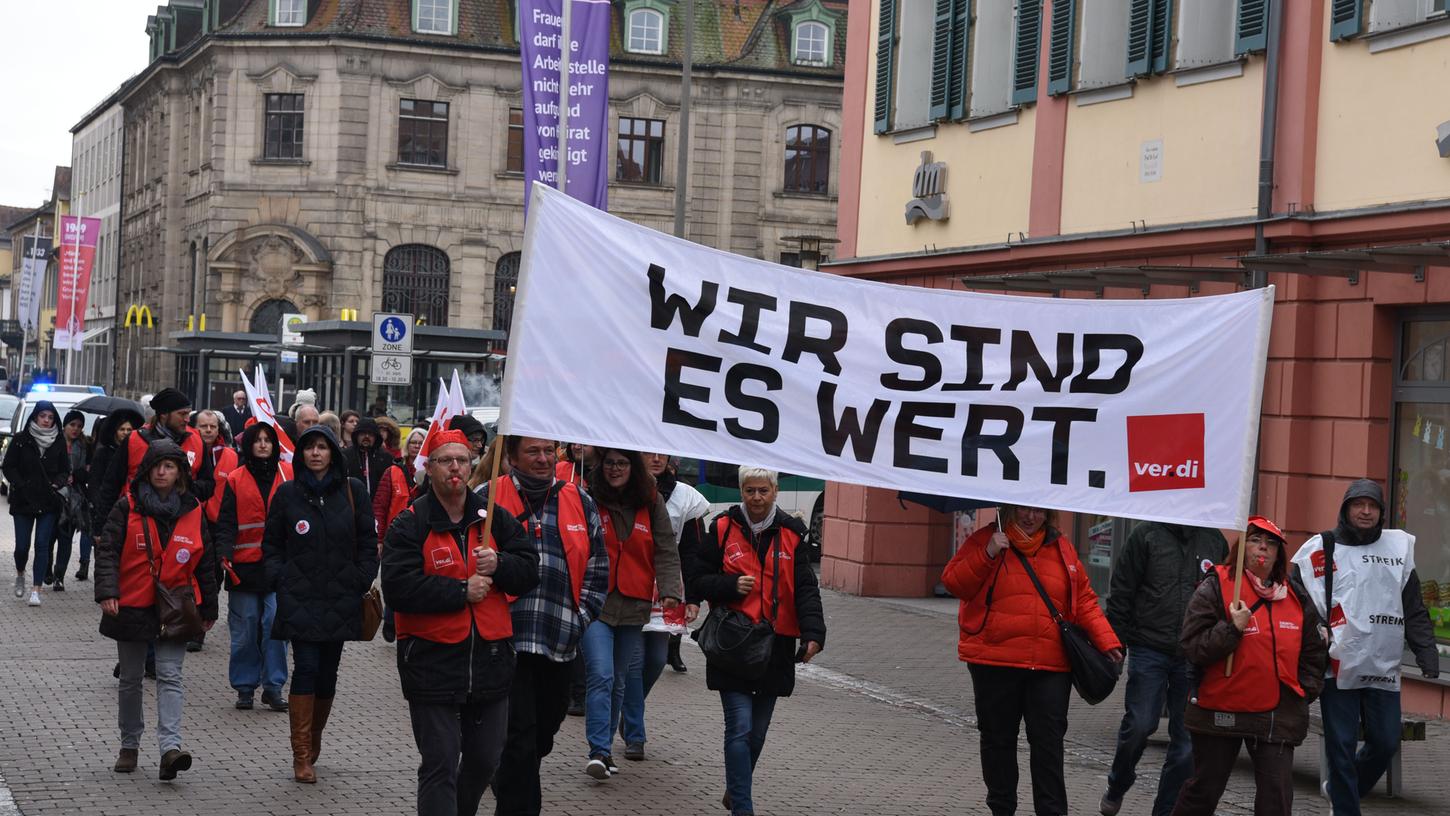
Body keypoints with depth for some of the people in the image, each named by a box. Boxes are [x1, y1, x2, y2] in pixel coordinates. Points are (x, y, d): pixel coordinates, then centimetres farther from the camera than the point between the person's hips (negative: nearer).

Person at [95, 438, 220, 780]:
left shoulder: (194, 512, 4)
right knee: (130, 679, 12)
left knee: (170, 676, -11)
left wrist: (209, 608, 12)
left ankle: (170, 747, -21)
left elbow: (205, 562, 10)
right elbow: (107, 550, -6)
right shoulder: (127, 507, -1)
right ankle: (129, 745, 25)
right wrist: (107, 592, -20)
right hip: (131, 607, 0)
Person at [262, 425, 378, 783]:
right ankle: (302, 755, -8)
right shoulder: (287, 493, 4)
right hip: (299, 599, -1)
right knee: (306, 669, -10)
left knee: (328, 672, 6)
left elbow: (368, 542, 9)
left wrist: (361, 580, 0)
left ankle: (314, 739, 28)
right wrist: (278, 578, -1)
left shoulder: (353, 491, 5)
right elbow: (271, 544, 11)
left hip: (339, 599, 1)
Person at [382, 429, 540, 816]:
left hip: (490, 659, 5)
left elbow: (529, 569, 6)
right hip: (433, 664, -5)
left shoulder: (495, 520, 7)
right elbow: (399, 587, -17)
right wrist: (462, 591, -17)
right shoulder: (410, 524, -6)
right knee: (439, 767, -3)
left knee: (484, 761, 16)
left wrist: (499, 564, -15)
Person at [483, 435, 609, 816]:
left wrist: (579, 618, 4)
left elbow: (597, 568, 14)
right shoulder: (487, 498, -2)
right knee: (519, 733, -6)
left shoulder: (580, 502, 9)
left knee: (544, 730, 15)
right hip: (505, 638, -4)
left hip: (559, 642, 4)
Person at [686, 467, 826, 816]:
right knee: (740, 727, -11)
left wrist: (813, 633, -15)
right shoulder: (722, 529, -1)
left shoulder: (790, 534, 5)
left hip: (774, 646, 3)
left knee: (757, 731, 14)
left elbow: (806, 590, 0)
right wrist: (731, 586, -16)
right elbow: (696, 579, 1)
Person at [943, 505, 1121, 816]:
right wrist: (987, 555, -17)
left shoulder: (1062, 548, 12)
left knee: (1048, 742, -3)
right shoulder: (985, 540, 4)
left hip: (1051, 666, 1)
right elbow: (954, 583, -4)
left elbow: (1084, 600, 11)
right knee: (998, 740, 9)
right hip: (995, 663, -1)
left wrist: (1106, 641, 0)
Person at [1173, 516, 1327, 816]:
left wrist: (1306, 691, 10)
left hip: (1278, 716, 3)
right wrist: (1233, 628, -21)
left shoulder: (1296, 595, 9)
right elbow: (1193, 647, -12)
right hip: (1220, 711, -3)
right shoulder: (1215, 587, -5)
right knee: (1205, 789, 10)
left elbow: (1312, 652, 20)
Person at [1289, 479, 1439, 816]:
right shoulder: (1322, 548, 0)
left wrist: (1427, 653, 4)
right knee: (1341, 746, 0)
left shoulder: (1399, 547, 9)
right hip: (1339, 666, -3)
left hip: (1384, 668, 3)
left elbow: (1414, 609, 12)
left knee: (1386, 743, 6)